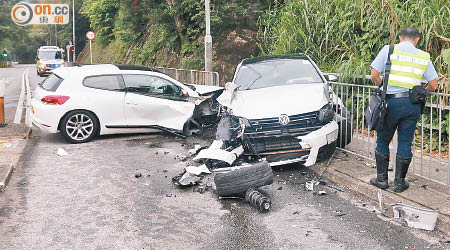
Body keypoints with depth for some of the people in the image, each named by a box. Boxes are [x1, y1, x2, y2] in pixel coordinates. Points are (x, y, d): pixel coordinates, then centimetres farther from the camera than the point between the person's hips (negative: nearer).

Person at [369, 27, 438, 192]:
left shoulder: (388, 50, 1)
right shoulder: (423, 56, 8)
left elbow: (374, 76, -3)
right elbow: (433, 85, 7)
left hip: (392, 101, -2)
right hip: (413, 104, 2)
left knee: (383, 140, 12)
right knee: (405, 143, 9)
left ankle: (381, 179, 17)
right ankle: (399, 182, 15)